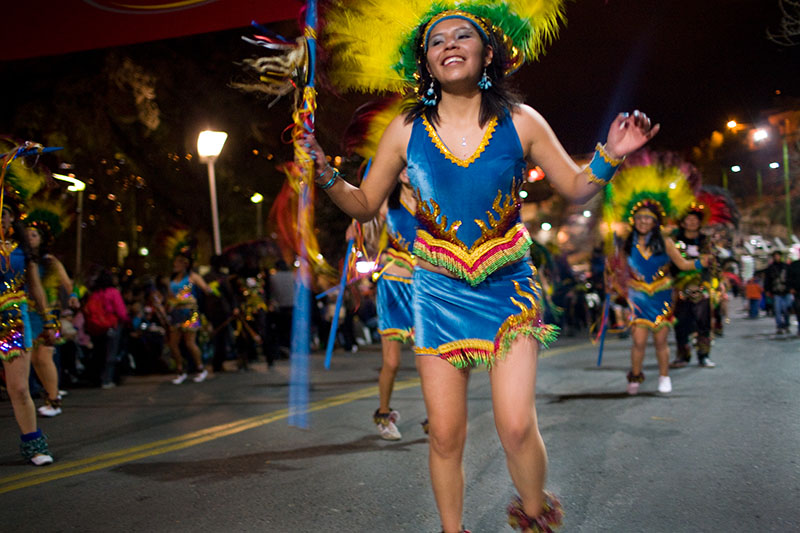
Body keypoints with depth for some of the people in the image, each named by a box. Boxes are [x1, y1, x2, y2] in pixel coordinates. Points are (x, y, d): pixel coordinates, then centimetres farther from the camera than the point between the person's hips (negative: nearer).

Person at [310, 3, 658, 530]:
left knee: (517, 427, -9)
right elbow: (365, 205, 7)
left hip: (507, 288, -1)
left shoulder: (520, 122, -2)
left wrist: (609, 155, -13)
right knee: (446, 434, 3)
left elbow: (576, 187, 6)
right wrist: (326, 174, -10)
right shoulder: (406, 130, 0)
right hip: (439, 292, 1)